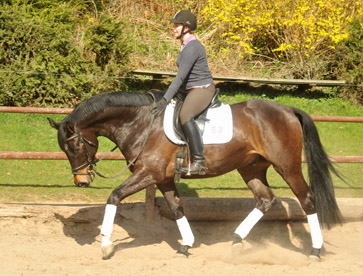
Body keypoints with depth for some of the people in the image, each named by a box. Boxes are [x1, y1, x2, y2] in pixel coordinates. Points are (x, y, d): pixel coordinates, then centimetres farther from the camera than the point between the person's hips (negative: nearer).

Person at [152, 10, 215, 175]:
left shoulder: (192, 48, -17)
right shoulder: (186, 46, 15)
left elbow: (180, 77, -23)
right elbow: (183, 77, 22)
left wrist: (165, 100, -25)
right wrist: (165, 98, 22)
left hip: (203, 90, -12)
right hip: (191, 90, 12)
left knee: (185, 116, -34)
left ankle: (199, 162, -38)